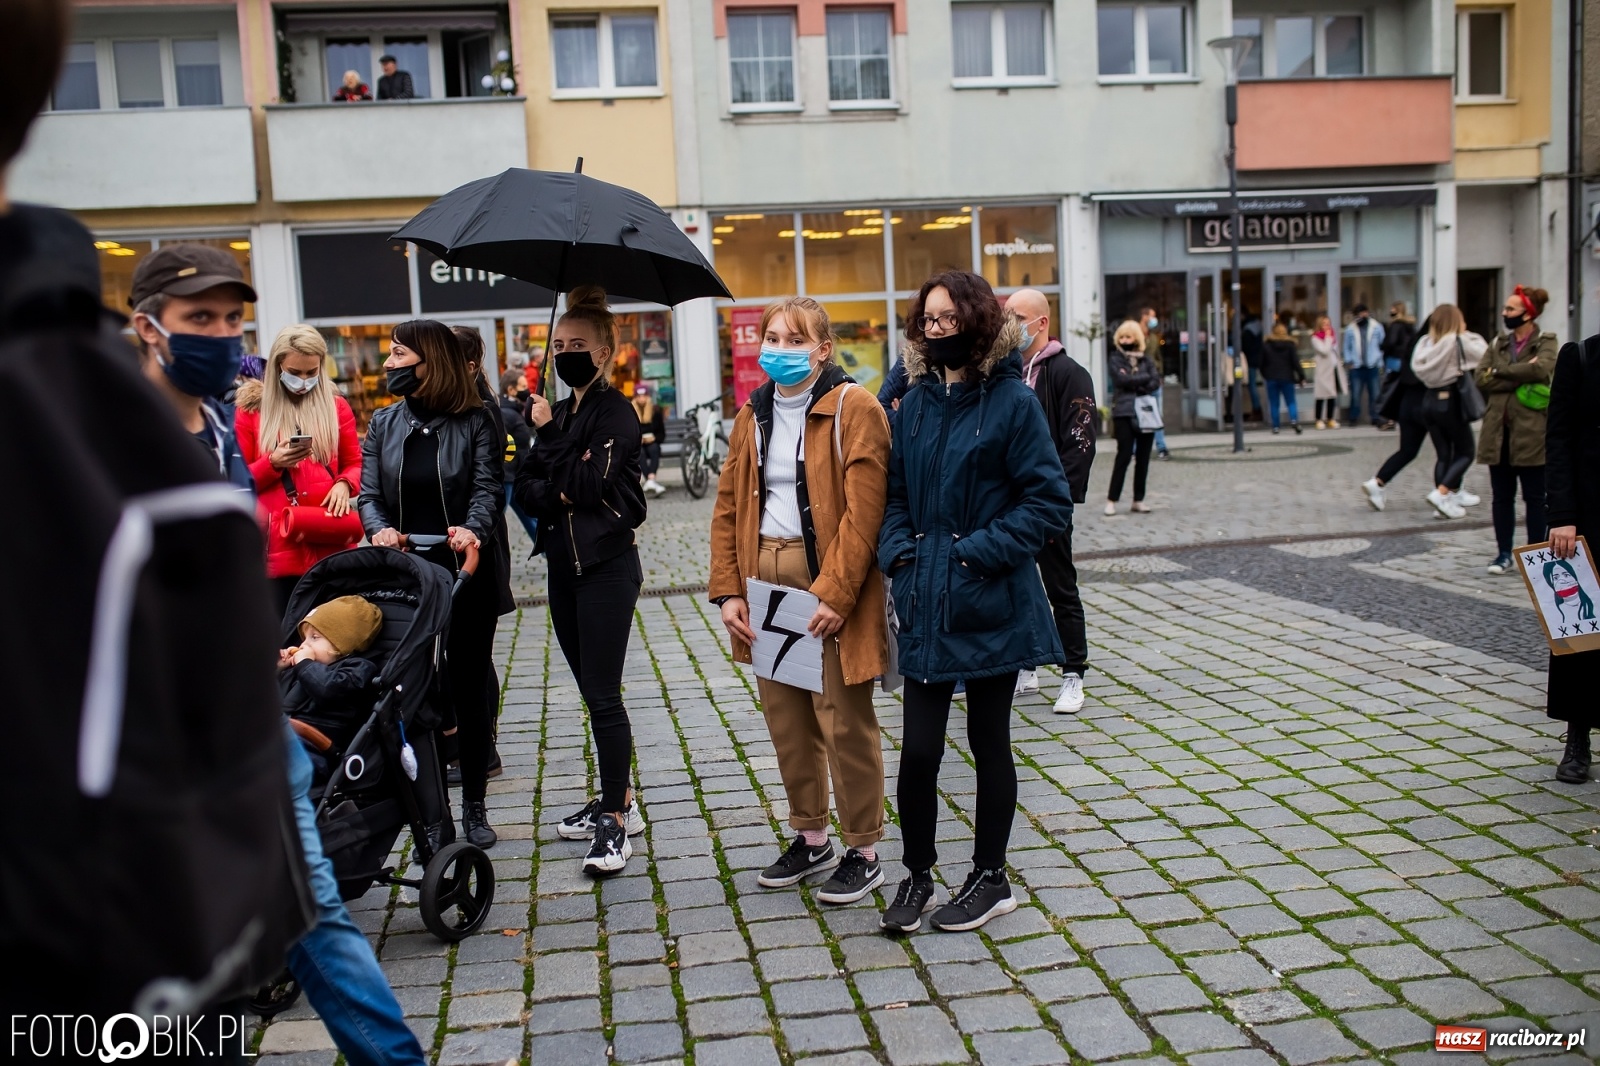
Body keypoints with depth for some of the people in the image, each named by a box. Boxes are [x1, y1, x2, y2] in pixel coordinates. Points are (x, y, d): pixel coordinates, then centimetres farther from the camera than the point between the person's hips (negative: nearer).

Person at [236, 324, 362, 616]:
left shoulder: (337, 406, 10)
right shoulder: (251, 409, 6)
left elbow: (355, 463, 14)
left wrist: (344, 484, -8)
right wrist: (272, 463, -11)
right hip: (278, 546, -1)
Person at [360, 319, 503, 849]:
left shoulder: (475, 423, -2)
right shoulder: (384, 424, 8)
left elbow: (487, 488, -13)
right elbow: (369, 494, 1)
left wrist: (473, 530, -34)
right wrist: (379, 529, -22)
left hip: (468, 574, -2)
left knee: (469, 687, 7)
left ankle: (474, 806, 20)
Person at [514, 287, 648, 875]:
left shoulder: (615, 412, -8)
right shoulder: (561, 412, 14)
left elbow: (590, 483, -20)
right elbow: (524, 488, 9)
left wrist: (549, 435, -11)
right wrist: (560, 493, -11)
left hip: (606, 568, -8)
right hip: (564, 567, 8)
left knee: (602, 694, -7)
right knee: (594, 690, 13)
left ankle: (614, 824, -1)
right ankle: (619, 800, 25)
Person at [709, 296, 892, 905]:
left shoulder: (853, 409, -8)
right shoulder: (753, 417, 11)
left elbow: (862, 510, -15)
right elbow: (728, 508, 12)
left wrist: (834, 593, -20)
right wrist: (728, 590, 3)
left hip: (830, 586, -6)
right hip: (765, 581, 6)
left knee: (844, 720, 0)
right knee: (785, 719, 14)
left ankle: (863, 852, 16)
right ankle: (810, 840, 30)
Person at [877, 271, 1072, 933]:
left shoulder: (1012, 400, -8)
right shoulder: (915, 403, 8)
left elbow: (1050, 504, -10)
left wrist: (980, 550, -17)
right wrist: (897, 551, -1)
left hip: (991, 605, -4)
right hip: (925, 605, 4)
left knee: (988, 742, 10)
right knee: (918, 748, 2)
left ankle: (990, 879, 26)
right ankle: (917, 877, 20)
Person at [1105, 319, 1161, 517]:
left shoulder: (1145, 359, 13)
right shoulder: (1116, 359, 4)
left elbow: (1156, 382, 1)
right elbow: (1123, 379, -12)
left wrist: (1137, 387, -12)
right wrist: (1145, 377, -3)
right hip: (1124, 413, -4)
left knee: (1143, 457, 5)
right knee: (1124, 456, -8)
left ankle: (1139, 499, 12)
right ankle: (1111, 499, -2)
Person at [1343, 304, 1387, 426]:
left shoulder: (1376, 327, 2)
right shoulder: (1350, 329, 3)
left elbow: (1383, 345, 5)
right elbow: (1347, 347, 8)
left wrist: (1378, 359, -4)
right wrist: (1349, 361, -1)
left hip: (1372, 366, 0)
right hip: (1356, 367, 0)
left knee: (1374, 394, 3)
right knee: (1355, 394, -1)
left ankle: (1375, 417, 10)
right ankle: (1353, 418, 8)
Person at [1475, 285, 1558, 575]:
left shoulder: (1546, 343, 1)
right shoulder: (1498, 343, 13)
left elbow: (1541, 368, -21)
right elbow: (1481, 378, -1)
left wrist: (1500, 371, -12)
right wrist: (1521, 379, -11)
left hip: (1530, 431, -4)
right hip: (1498, 431, 4)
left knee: (1534, 497, 3)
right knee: (1501, 497, 8)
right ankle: (1504, 555, 15)